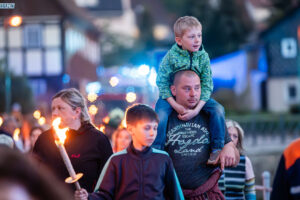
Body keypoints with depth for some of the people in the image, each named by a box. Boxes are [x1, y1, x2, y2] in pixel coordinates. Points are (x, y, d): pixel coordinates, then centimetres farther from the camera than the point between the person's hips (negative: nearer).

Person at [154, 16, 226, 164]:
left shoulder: (203, 57, -10)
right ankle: (156, 149, -12)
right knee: (160, 114, -29)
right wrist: (175, 105, -24)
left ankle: (217, 149, -7)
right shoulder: (171, 56, -17)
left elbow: (207, 85, -11)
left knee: (218, 109, -18)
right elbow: (162, 82, -14)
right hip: (172, 96, -2)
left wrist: (197, 109, -23)